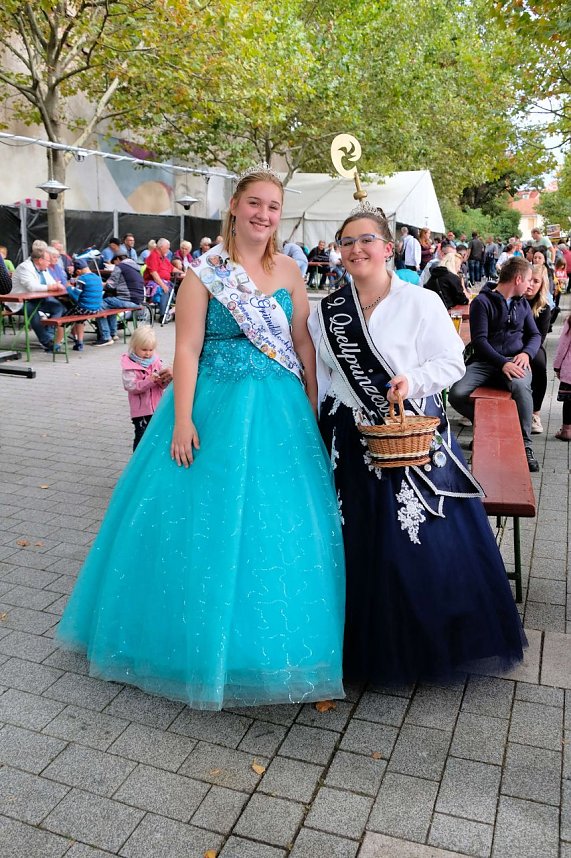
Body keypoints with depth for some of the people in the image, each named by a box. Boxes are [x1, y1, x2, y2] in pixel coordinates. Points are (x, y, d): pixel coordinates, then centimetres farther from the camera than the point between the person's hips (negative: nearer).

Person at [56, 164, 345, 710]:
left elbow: (303, 343, 9)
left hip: (279, 407, 4)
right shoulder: (204, 271, -4)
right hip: (216, 404, -3)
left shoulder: (288, 270, 8)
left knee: (281, 521, 8)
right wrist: (183, 420, -16)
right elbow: (187, 348, -9)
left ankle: (274, 643, 30)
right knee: (207, 516, 3)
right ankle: (206, 646, 26)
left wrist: (313, 408, 5)